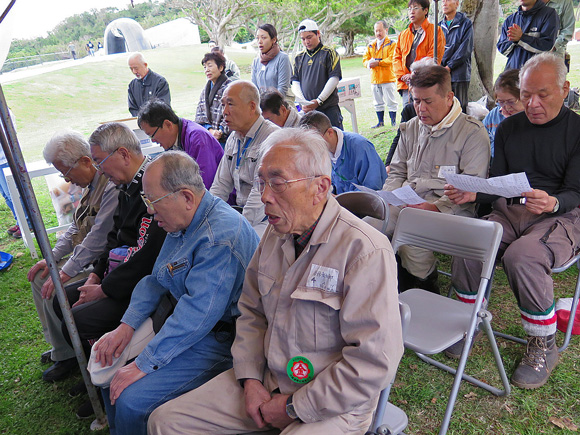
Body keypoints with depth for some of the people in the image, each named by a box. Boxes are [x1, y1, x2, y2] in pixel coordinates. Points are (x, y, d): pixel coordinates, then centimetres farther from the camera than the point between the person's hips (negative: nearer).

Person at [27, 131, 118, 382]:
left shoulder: (112, 188, -26)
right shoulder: (91, 185, 8)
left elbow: (98, 239, -27)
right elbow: (77, 227, 17)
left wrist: (65, 272, -20)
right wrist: (52, 258, 9)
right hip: (86, 256, 11)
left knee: (55, 294, -17)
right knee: (40, 278, 11)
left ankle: (67, 356, 8)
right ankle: (59, 345, 24)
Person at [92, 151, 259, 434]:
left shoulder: (221, 235, -26)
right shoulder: (182, 222, 6)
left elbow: (198, 313, -29)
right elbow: (155, 280, 15)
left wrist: (143, 364, -23)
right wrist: (127, 325, 1)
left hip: (219, 338, -10)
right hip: (180, 322, 10)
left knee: (131, 402, -19)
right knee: (106, 358, 12)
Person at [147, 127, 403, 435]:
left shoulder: (366, 250, -21)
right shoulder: (276, 234, 3)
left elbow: (375, 362, -23)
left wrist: (294, 407, -15)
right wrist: (250, 379, -1)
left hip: (331, 404, -6)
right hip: (265, 380, 6)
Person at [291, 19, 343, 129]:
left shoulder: (329, 53, 3)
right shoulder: (299, 58, 16)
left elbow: (334, 79, -6)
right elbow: (295, 82, 12)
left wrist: (319, 101, -14)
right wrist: (303, 102, -7)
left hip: (329, 108, -4)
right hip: (307, 110, 4)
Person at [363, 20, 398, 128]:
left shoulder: (392, 44, 0)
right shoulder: (370, 46, 16)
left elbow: (392, 59, -12)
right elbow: (365, 59, 10)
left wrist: (378, 63, -20)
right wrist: (369, 63, -13)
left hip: (388, 78, -5)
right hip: (374, 79, 5)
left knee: (390, 102, -3)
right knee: (378, 102, 12)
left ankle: (393, 122, 6)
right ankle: (381, 122, 21)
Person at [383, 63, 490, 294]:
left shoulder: (472, 132, -1)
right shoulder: (410, 128, 19)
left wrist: (437, 208, -22)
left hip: (449, 208, -5)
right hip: (407, 201, 6)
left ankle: (426, 291, -5)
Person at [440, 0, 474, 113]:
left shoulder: (466, 23, 1)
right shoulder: (440, 25, 15)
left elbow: (465, 50, -7)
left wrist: (449, 66, -12)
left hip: (459, 74, -4)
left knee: (460, 108, -3)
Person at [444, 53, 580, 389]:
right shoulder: (509, 128, 13)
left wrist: (552, 203, -30)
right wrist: (473, 193, -10)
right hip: (510, 211, 4)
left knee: (523, 256, -35)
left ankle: (544, 345, -10)